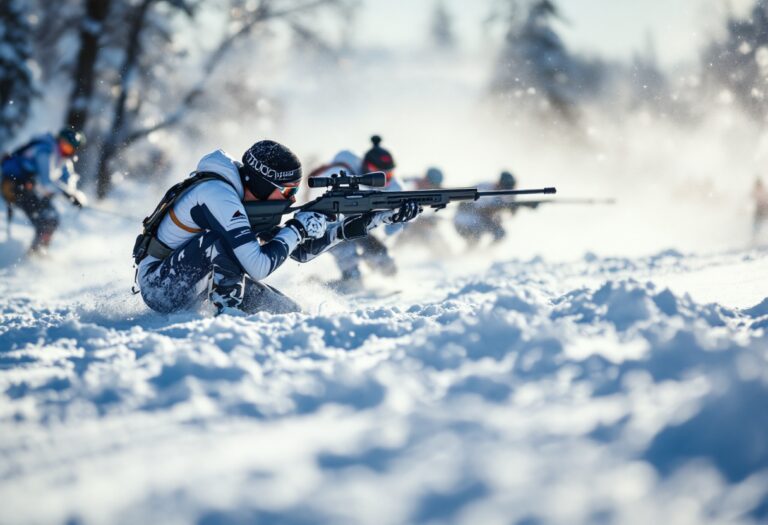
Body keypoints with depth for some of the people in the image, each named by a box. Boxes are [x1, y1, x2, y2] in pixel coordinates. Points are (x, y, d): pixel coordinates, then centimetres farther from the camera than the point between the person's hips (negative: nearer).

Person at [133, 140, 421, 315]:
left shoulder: (249, 200, 4)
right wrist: (297, 229, -20)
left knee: (288, 312, 1)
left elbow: (302, 250, 8)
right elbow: (258, 267, -34)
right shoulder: (219, 196, -26)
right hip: (158, 285, -9)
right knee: (222, 240, -36)